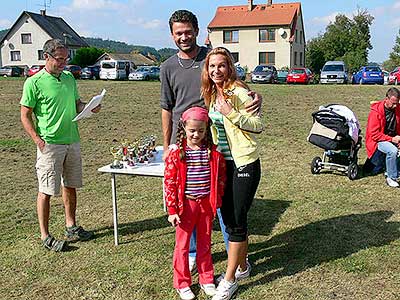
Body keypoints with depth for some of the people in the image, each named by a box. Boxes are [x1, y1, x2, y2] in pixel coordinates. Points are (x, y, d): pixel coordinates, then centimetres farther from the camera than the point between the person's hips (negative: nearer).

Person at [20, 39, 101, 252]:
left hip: (72, 142, 6)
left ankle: (71, 227, 29)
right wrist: (39, 142, -16)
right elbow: (25, 116, -7)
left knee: (70, 186, 14)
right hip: (50, 144, -6)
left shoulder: (69, 78, 10)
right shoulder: (34, 83, -8)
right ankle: (45, 236, 11)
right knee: (46, 191, 0)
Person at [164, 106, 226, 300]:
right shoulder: (176, 153, -12)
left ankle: (206, 280, 34)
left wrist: (217, 200, 1)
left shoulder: (213, 152, -4)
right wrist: (172, 210, -11)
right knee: (182, 245, 10)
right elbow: (169, 182, -10)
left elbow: (221, 175, 6)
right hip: (186, 205, -2)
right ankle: (182, 284, 25)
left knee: (205, 244, 17)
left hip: (206, 204, 3)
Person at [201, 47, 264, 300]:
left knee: (237, 221, 0)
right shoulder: (212, 94, 8)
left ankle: (230, 279, 13)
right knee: (229, 218, 15)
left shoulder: (239, 92, -15)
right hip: (223, 163, 8)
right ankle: (242, 266, 34)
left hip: (245, 164, -8)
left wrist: (232, 113, -25)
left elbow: (259, 125, -15)